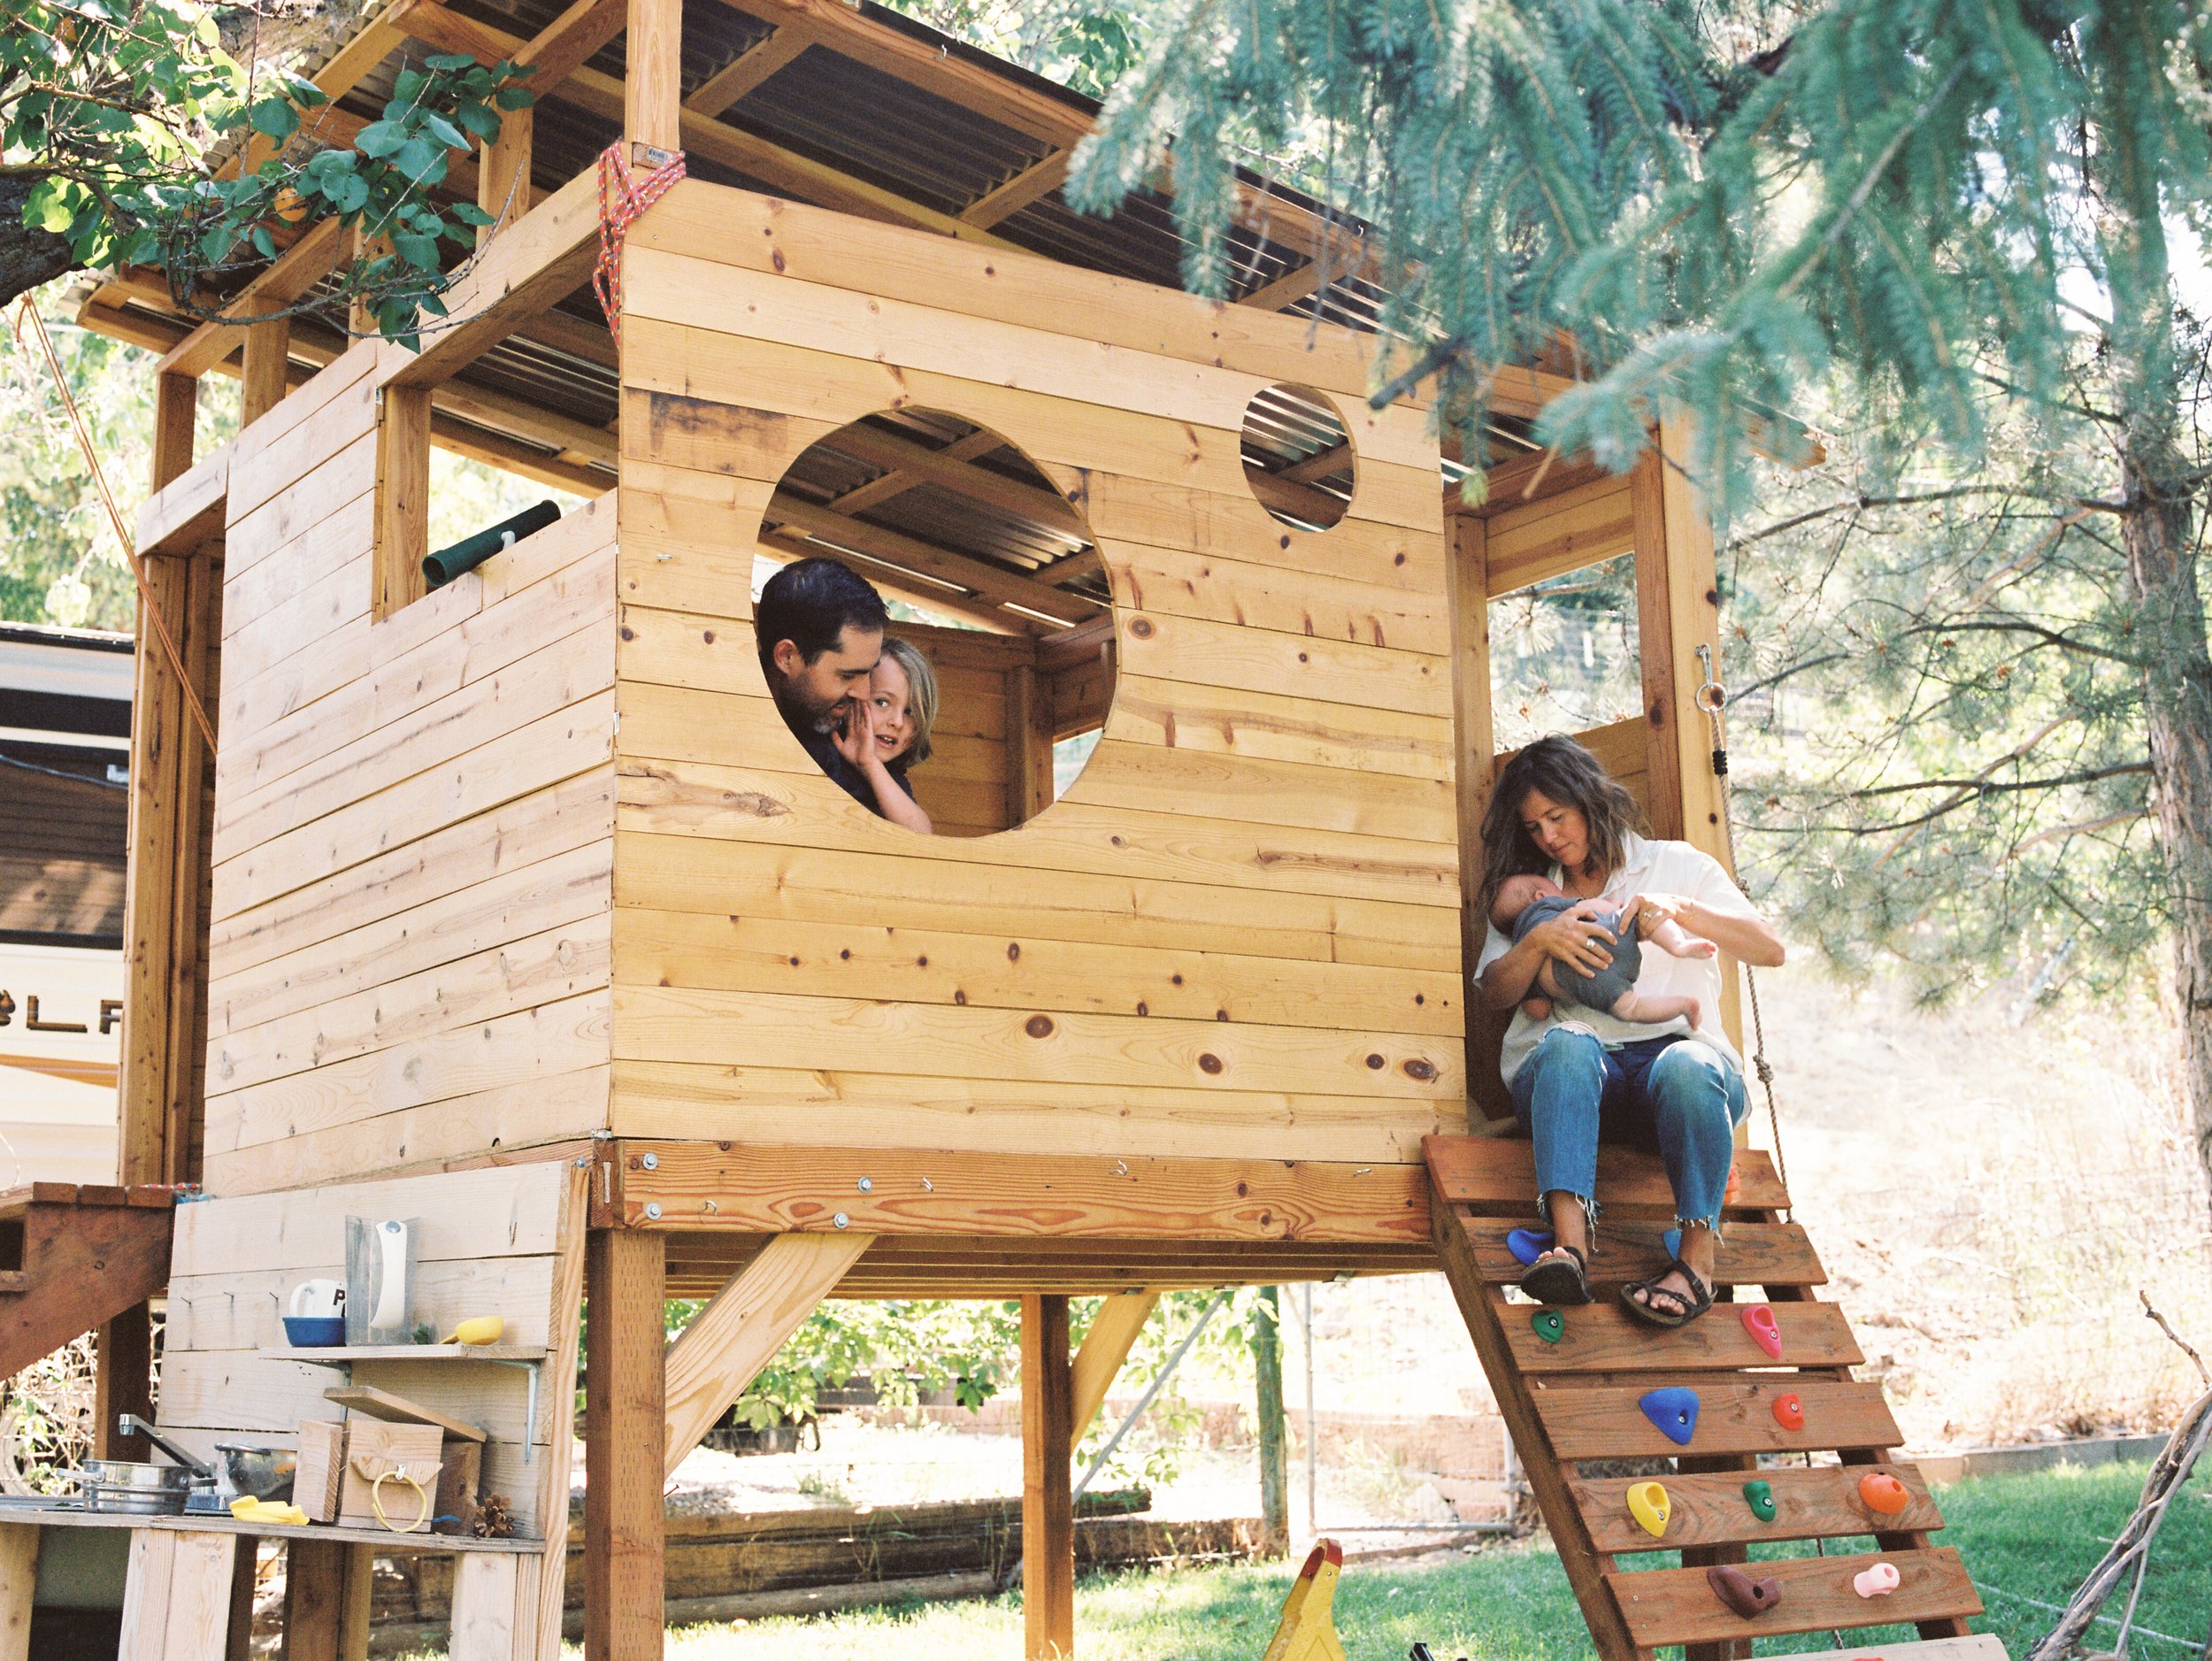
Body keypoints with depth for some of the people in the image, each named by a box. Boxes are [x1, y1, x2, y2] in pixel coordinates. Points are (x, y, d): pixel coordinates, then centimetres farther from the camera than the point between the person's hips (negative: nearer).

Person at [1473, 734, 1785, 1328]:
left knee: (1685, 1067, -38)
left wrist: (1681, 909, -8)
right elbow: (1492, 992, 10)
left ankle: (1697, 1258, -38)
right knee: (1568, 1044, -37)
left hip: (1681, 1049, -1)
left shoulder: (1675, 865, 19)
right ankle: (1569, 1244, -52)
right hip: (1570, 1074, 1)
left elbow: (1770, 950, 7)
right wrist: (1539, 941, -10)